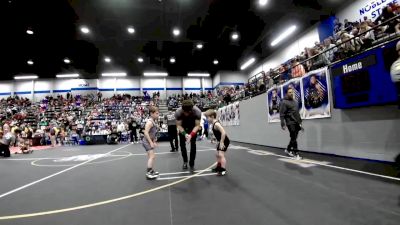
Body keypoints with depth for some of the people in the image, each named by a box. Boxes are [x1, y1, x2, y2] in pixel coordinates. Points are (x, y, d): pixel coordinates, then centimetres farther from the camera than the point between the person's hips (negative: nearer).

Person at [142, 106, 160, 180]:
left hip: (150, 141, 10)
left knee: (152, 156, 18)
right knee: (152, 156, -12)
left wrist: (154, 142, 17)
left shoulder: (154, 122, 8)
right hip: (147, 141, -10)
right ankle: (148, 173, -7)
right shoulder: (150, 122, -20)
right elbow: (146, 133, -27)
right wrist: (151, 142, -24)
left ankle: (151, 171, 30)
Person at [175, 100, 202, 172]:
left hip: (193, 127, -1)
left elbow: (197, 125, -25)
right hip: (183, 127, 1)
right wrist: (185, 134, -38)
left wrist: (191, 135, -39)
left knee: (193, 145, -6)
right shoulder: (178, 112, -34)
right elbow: (179, 125, -22)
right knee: (182, 144, 4)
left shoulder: (197, 112, -36)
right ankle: (185, 161, 26)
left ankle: (192, 164, 7)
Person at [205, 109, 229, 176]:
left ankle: (223, 170, -7)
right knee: (218, 155, 19)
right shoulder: (214, 124, 7)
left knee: (221, 155, -14)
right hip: (221, 141, 11)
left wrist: (221, 142, -29)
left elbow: (223, 132, -33)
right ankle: (218, 167, 34)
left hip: (224, 141, -11)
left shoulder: (216, 124, -24)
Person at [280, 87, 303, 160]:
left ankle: (288, 149, 30)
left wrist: (300, 123, 20)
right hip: (290, 123, -7)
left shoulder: (295, 102, 18)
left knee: (294, 138, 13)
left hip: (297, 123, 7)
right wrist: (283, 124, -19)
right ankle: (296, 154, 2)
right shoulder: (284, 102, -5)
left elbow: (297, 113, 22)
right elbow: (282, 114, -12)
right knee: (293, 138, -5)